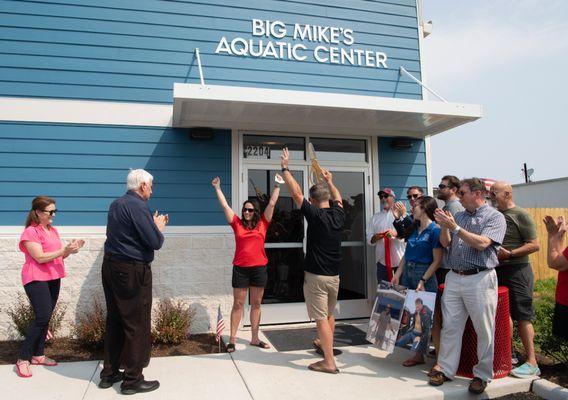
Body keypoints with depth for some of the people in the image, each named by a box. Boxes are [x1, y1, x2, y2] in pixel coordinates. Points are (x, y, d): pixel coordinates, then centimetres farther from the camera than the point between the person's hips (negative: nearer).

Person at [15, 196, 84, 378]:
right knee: (42, 317, -12)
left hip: (53, 278, 8)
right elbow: (40, 257, -18)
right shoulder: (30, 232, -11)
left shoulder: (53, 230, 14)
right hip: (36, 279, -8)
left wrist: (70, 249, -2)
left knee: (46, 318, 9)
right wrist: (64, 250, -24)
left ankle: (38, 355, 19)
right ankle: (23, 359, -1)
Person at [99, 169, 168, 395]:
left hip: (111, 266, 9)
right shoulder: (137, 206, -16)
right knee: (136, 325, 0)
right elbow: (155, 242, -18)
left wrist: (153, 225, 15)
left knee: (115, 321, 16)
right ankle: (132, 380, 8)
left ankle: (109, 374, 25)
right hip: (132, 271, -9)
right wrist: (159, 228, 2)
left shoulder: (116, 205, 12)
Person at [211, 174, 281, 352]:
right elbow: (225, 206, 4)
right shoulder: (237, 224, 3)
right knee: (238, 304, 5)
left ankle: (255, 338, 21)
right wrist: (217, 188, 3)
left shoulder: (262, 224, 4)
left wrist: (277, 185, 1)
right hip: (240, 269, -1)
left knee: (256, 304, 11)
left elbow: (272, 204, 3)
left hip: (259, 268, 1)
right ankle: (232, 339, 12)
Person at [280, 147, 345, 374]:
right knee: (329, 314, 23)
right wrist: (329, 181, 38)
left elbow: (295, 193, -12)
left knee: (321, 318, -2)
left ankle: (329, 362, 0)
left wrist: (285, 168, -4)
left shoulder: (315, 216, -15)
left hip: (316, 276, -7)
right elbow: (337, 198, 24)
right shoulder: (338, 215, 1)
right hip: (334, 275, 7)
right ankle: (324, 343, 43)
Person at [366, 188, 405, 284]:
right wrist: (375, 237, -12)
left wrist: (396, 233, -21)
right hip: (382, 262, 2)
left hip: (400, 261, -2)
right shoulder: (375, 217, 13)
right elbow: (369, 239, 9)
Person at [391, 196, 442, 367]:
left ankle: (419, 355, 16)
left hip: (425, 275, -7)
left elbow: (437, 261, -14)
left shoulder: (434, 230, -12)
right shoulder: (414, 228, 11)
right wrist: (398, 274, 4)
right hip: (407, 272, 7)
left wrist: (423, 281, -19)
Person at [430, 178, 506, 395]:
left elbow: (481, 244, -16)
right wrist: (444, 226, -7)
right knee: (450, 326, 8)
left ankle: (482, 375, 19)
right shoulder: (459, 216, 13)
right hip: (454, 278, 5)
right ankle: (445, 369, 18)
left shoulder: (495, 217, -3)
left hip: (479, 280, -5)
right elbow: (446, 243, 10)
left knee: (484, 331, 5)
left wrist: (455, 227, -18)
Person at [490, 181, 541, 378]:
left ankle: (532, 363, 3)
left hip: (517, 270, -7)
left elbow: (534, 245, -14)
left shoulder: (520, 215, -8)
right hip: (497, 270, 7)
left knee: (522, 317, -4)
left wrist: (509, 254, -21)